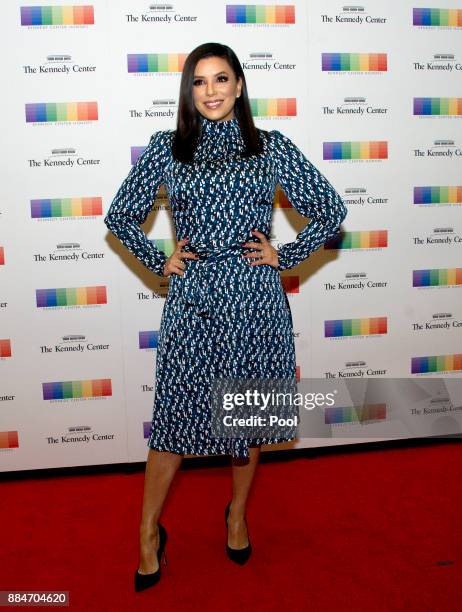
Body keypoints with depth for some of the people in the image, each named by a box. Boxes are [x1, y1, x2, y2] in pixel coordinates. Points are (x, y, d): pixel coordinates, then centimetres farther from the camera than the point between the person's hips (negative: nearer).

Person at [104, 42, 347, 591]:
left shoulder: (272, 147, 4)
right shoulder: (165, 148, 5)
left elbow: (331, 210, 7)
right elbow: (120, 215, 13)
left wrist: (285, 256, 0)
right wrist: (159, 261, 3)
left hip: (255, 299, 1)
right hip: (192, 299, 0)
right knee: (175, 414, 4)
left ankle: (238, 512, 37)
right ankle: (149, 533, 25)